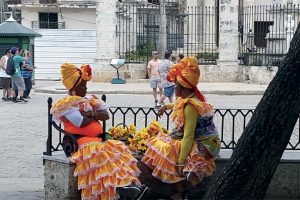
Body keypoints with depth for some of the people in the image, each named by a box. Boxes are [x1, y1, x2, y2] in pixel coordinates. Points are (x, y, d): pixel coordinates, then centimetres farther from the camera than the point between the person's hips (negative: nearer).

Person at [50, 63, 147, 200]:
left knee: (117, 147, -18)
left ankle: (129, 181, -35)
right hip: (79, 141, -7)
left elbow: (106, 115, 12)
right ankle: (119, 185, -46)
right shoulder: (67, 104, -2)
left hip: (97, 139, 8)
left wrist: (92, 113, -8)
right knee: (99, 152, -35)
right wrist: (96, 115, 3)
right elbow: (82, 123, -15)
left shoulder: (89, 100, 22)